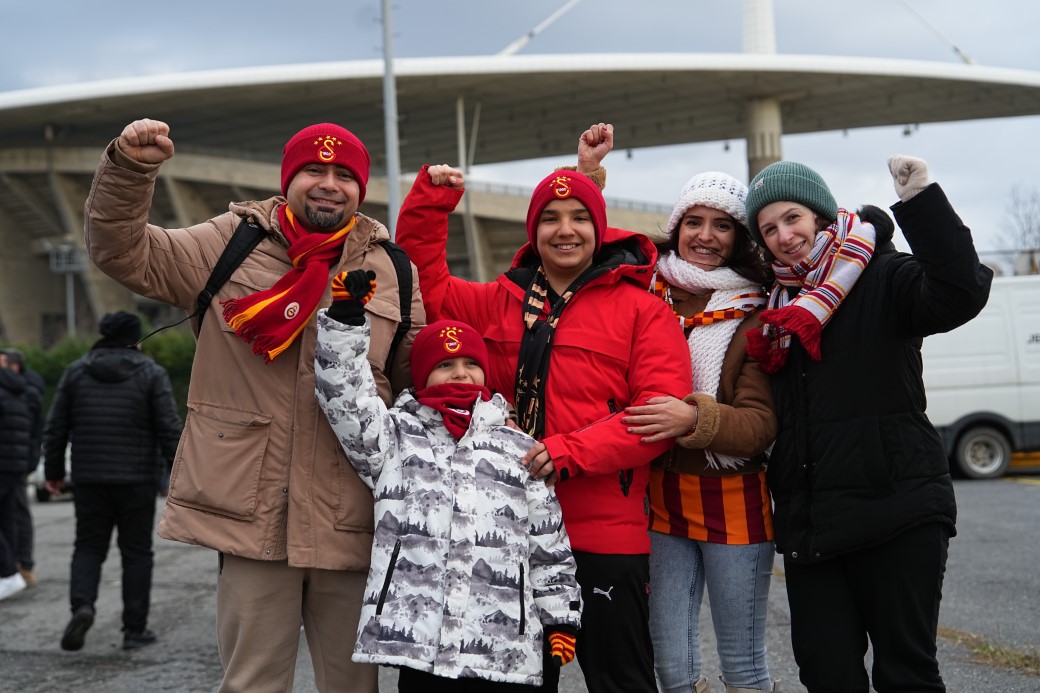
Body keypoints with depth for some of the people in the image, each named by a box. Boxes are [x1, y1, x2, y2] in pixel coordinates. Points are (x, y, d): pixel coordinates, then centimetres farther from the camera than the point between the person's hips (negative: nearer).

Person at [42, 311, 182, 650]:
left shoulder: (76, 371, 5)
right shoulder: (151, 373, -2)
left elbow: (55, 428, 5)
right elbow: (170, 431, -8)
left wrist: (54, 471, 15)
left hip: (89, 480, 2)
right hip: (136, 480, -2)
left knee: (88, 548, 12)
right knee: (136, 552, 8)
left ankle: (82, 605, -13)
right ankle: (135, 628, 8)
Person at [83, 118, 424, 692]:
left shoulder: (392, 270, 9)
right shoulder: (230, 244, 6)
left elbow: (421, 379, 14)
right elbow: (123, 253, 1)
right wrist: (129, 168, -14)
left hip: (351, 520, 2)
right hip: (252, 514, -1)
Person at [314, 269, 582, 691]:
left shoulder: (521, 450, 15)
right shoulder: (394, 436, 14)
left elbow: (550, 547, 14)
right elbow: (344, 397, -1)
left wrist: (559, 619, 10)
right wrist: (345, 319, -9)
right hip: (415, 643, -1)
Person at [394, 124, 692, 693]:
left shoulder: (641, 310, -4)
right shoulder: (501, 302, 11)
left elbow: (663, 410, -12)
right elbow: (427, 282, 19)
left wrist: (572, 452, -21)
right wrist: (430, 198, 7)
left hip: (605, 535, -4)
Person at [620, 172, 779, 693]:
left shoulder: (756, 315, -5)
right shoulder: (647, 300, 5)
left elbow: (761, 425, -11)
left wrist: (694, 419, -30)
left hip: (733, 503, -3)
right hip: (661, 499, 3)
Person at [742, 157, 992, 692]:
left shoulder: (883, 278, -4)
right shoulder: (778, 305, 14)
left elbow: (959, 294, -25)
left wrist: (920, 201, -29)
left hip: (897, 513, -6)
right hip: (808, 523, 6)